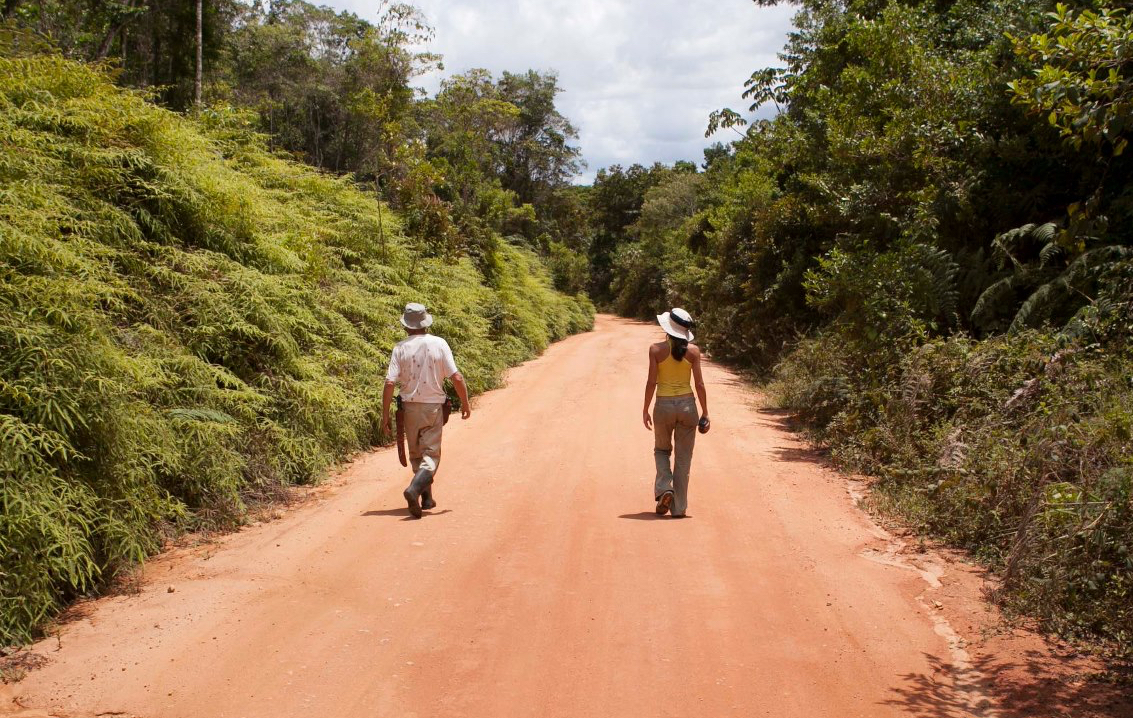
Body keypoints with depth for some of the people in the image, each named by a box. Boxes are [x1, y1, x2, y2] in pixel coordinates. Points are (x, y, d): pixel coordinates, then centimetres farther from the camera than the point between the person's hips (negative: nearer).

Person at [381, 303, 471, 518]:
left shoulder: (401, 348, -6)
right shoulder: (439, 344, -6)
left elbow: (390, 382, -11)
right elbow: (457, 377, -9)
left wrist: (385, 413, -4)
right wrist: (465, 403, 4)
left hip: (410, 407, 1)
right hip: (434, 406, -1)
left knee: (416, 454, 17)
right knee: (431, 455, 2)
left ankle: (427, 498, 24)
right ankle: (414, 489, -22)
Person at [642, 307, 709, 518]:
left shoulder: (656, 349, -8)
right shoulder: (693, 350, -4)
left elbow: (651, 382, -7)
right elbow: (699, 384, -4)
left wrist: (645, 410, 3)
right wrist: (705, 412, 5)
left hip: (664, 405, -1)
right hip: (687, 405, 1)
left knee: (662, 449, 22)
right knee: (683, 457, 9)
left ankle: (665, 488, 0)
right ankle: (679, 507, 10)